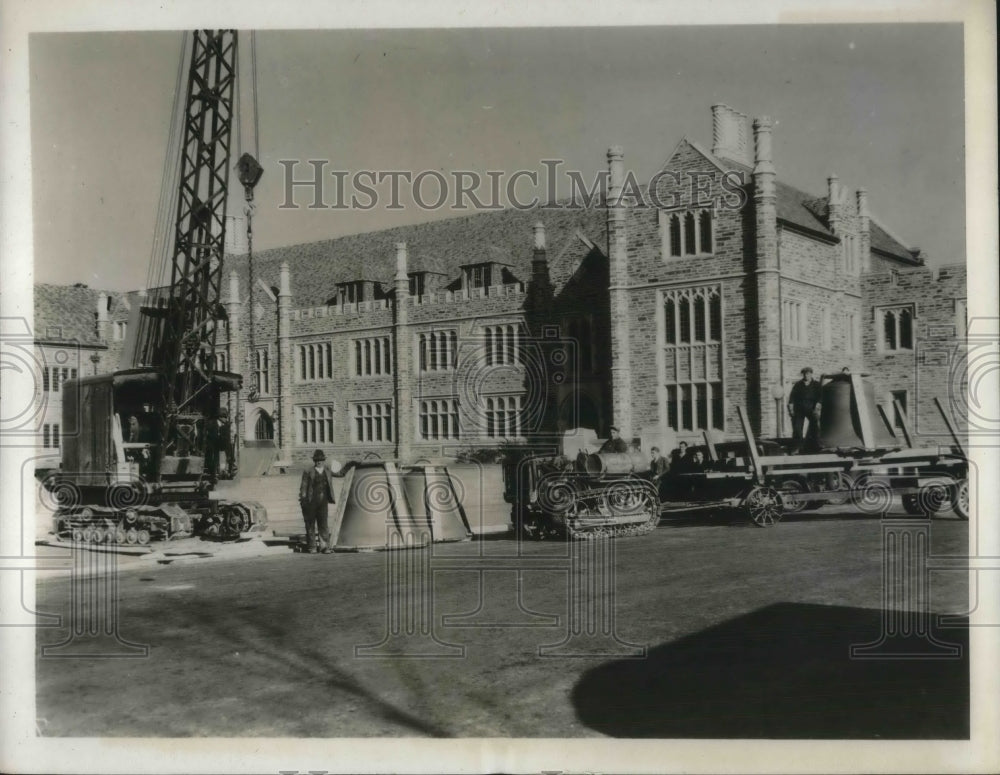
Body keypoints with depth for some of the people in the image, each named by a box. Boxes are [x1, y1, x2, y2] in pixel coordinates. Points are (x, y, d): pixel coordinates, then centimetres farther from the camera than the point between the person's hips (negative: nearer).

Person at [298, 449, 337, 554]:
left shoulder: (328, 472, 13)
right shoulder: (308, 472, 2)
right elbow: (303, 487, -1)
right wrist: (303, 499, -6)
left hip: (323, 502, 2)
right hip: (310, 502, -2)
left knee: (324, 524, -3)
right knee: (310, 525, 3)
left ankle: (325, 546, 0)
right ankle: (312, 547, 9)